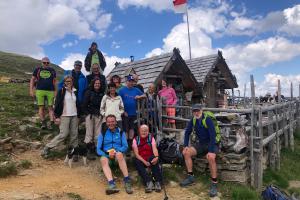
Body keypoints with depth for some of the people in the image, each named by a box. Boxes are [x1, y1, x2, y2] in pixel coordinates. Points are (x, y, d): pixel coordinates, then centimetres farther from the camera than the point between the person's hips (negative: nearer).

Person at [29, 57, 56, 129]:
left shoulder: (52, 71, 12)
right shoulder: (37, 70, 9)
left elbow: (54, 81, 15)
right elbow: (32, 80, 11)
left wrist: (55, 92, 10)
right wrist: (31, 90, 2)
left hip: (50, 91, 0)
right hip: (40, 91, 0)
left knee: (50, 107, -1)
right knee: (41, 107, 1)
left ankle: (51, 123, -3)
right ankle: (43, 123, 8)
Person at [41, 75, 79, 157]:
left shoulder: (75, 91, 13)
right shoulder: (61, 91, -2)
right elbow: (57, 104, -5)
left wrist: (78, 116, 15)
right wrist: (57, 116, -11)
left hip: (74, 116, 5)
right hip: (64, 116, -5)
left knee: (74, 135, 5)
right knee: (63, 134, -8)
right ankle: (47, 148, 5)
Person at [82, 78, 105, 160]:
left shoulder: (102, 93, 9)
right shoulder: (88, 92, 4)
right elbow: (84, 104, 2)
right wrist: (87, 113, -5)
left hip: (98, 115, 2)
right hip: (90, 115, -2)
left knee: (98, 133, 1)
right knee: (89, 133, -2)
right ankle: (89, 151, 4)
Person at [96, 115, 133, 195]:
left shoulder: (121, 132, 12)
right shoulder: (103, 133, 12)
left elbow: (125, 146, 4)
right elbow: (98, 149, 6)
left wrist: (116, 151, -16)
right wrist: (108, 153, -14)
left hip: (119, 154, -1)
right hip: (106, 155, 1)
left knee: (119, 154, -36)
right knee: (103, 159, -34)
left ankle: (127, 181, -35)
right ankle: (111, 184, -50)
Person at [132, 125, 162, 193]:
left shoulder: (151, 138, 3)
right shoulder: (136, 139, 2)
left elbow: (154, 149, -13)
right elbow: (136, 154, -7)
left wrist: (156, 157, -35)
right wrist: (144, 162, -23)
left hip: (150, 159, 0)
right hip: (141, 160, 0)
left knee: (154, 159, -32)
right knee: (137, 162, -31)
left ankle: (158, 182, -33)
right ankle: (148, 182, -38)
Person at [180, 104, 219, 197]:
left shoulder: (207, 120, -20)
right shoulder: (193, 121, -3)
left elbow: (212, 136, -24)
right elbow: (187, 133, 6)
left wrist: (210, 151, -30)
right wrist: (186, 146, -4)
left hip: (212, 144, -6)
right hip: (200, 144, 6)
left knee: (211, 158, -34)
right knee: (186, 152, -11)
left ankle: (214, 184, -19)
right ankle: (190, 177, 1)